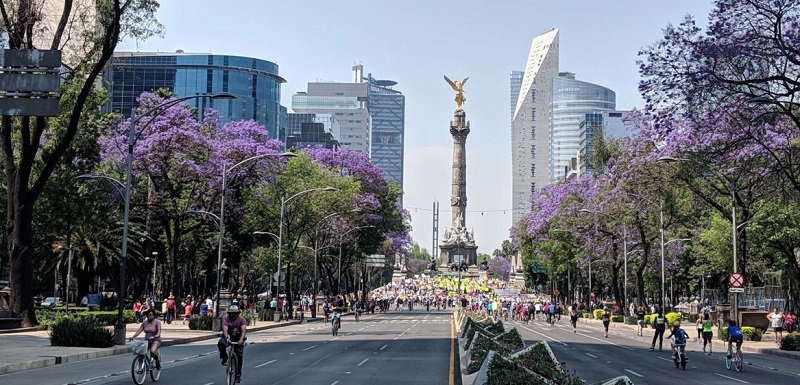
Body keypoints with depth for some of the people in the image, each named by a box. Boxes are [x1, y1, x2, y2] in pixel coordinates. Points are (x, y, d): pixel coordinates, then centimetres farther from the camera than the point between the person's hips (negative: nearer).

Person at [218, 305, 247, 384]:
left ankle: (238, 375, 8)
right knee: (221, 343, -32)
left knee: (239, 356, -4)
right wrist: (226, 339, -50)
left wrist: (241, 339, -46)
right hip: (229, 337, 0)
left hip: (238, 339, 0)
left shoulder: (241, 319, -16)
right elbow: (225, 330, -31)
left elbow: (243, 330, -29)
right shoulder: (226, 320, -17)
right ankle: (224, 358, -9)